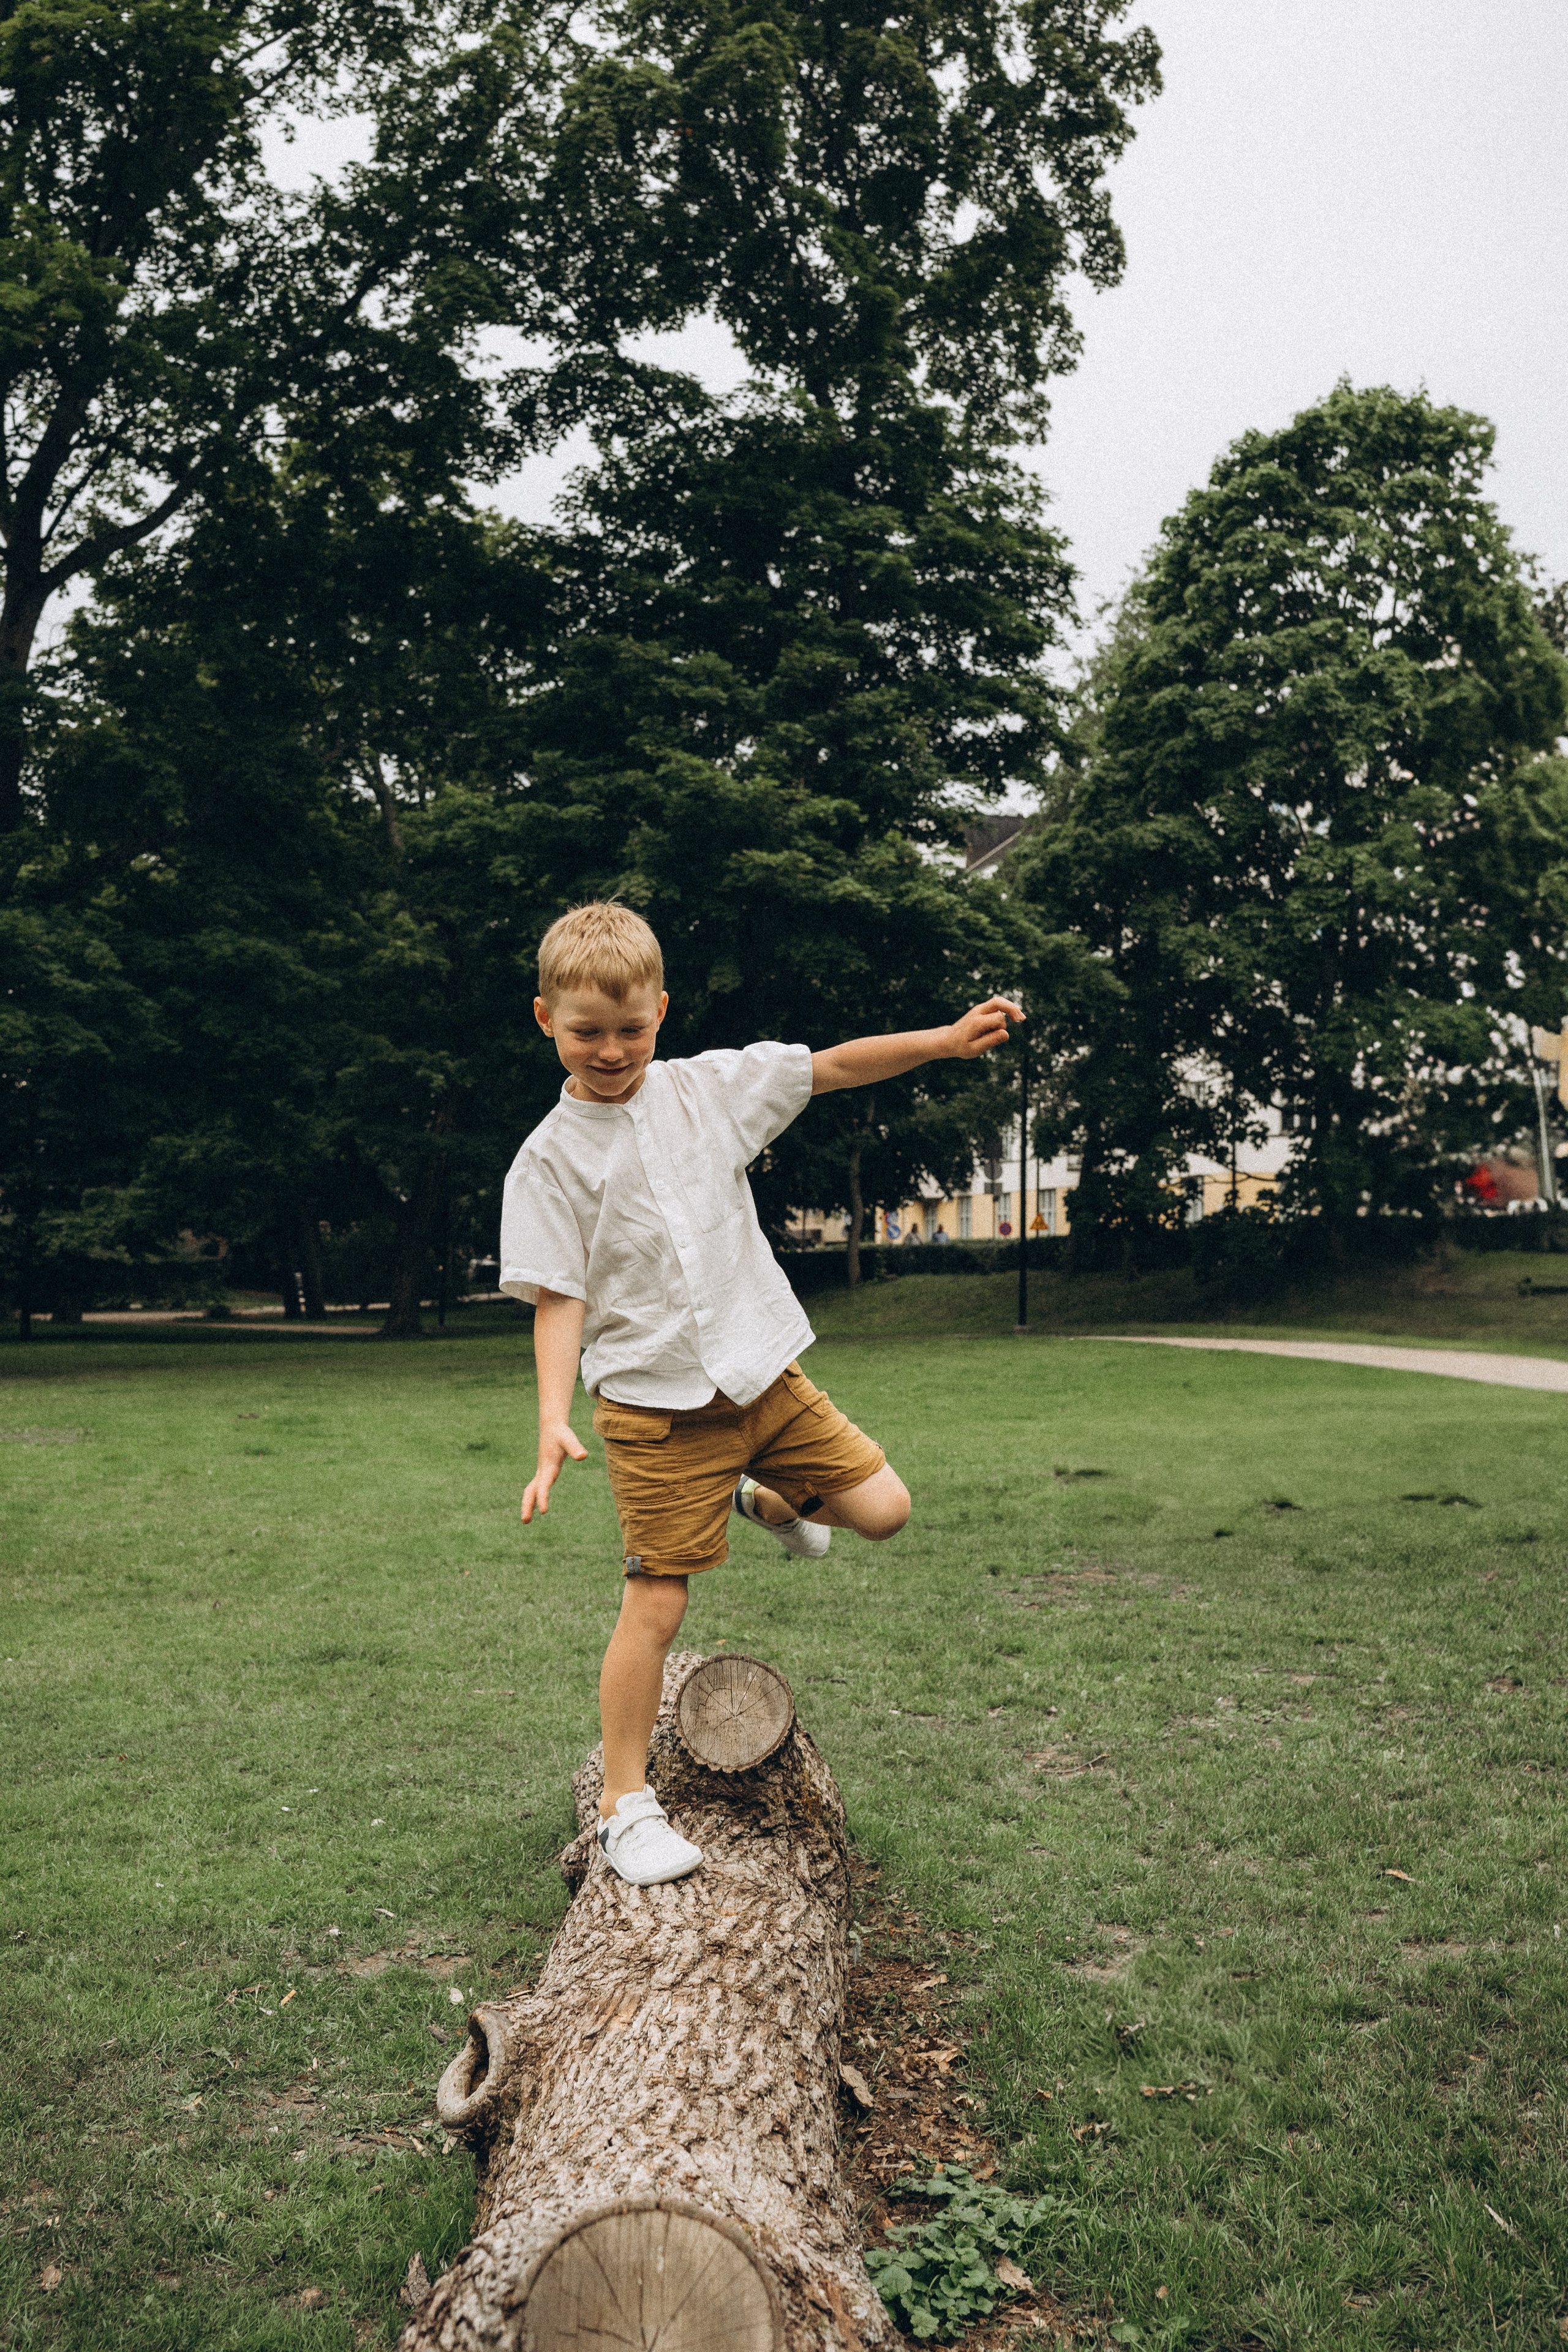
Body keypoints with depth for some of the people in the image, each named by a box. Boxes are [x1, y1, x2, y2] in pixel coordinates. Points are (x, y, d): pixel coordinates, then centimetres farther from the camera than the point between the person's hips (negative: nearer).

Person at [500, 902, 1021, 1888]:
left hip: (764, 1373, 4)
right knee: (656, 1604, -1)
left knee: (883, 1507, 1)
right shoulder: (550, 1159, -7)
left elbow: (833, 1067, 6)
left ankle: (772, 1499, 33)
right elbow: (560, 1300, -9)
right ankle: (627, 1803, 16)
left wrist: (947, 1039, -1)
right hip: (657, 1407, -4)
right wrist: (555, 1419, -21)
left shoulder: (708, 1085, 2)